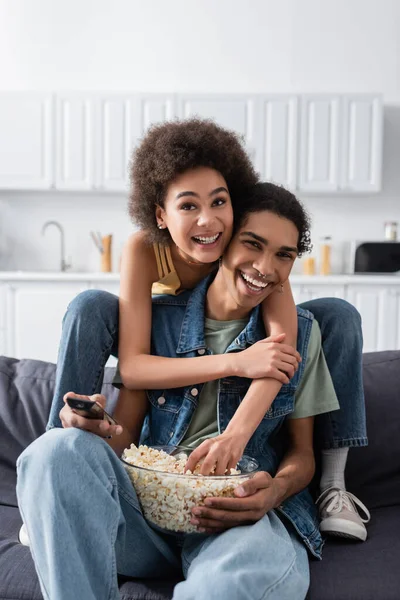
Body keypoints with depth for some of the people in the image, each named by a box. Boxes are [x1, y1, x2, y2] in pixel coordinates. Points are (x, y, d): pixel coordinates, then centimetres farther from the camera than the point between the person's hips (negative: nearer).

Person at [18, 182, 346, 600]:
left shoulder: (300, 333, 8)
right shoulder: (157, 317, 7)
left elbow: (301, 451, 10)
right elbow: (124, 431, 7)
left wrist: (276, 490, -14)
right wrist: (97, 427, -19)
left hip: (242, 510, -2)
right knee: (58, 450, -28)